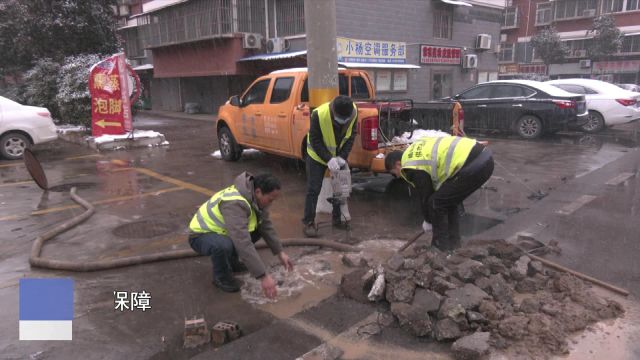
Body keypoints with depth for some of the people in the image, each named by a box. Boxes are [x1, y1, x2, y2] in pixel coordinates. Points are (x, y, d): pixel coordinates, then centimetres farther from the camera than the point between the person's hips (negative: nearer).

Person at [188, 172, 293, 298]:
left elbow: (266, 225, 3)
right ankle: (221, 277, -6)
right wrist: (263, 276, -43)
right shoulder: (235, 203, -37)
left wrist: (280, 253, -2)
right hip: (201, 235, -8)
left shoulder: (255, 196, -10)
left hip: (220, 230, 8)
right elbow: (243, 243, -43)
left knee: (259, 227, -3)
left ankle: (231, 262, 14)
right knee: (224, 245, -38)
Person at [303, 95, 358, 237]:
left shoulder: (354, 112, -23)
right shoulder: (319, 114, -35)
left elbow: (351, 135, -11)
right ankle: (309, 222, 5)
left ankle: (337, 217, 28)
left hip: (339, 156, 4)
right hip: (318, 155, -4)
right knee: (313, 189, -5)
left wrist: (343, 156, -19)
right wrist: (328, 159, -31)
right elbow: (315, 140, -25)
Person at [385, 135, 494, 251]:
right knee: (450, 199, 23)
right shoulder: (416, 150, 24)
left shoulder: (413, 167, -4)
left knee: (436, 202, 2)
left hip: (472, 165, -10)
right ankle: (453, 242, 28)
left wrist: (428, 221, 23)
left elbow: (426, 196, 5)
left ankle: (441, 246, 12)